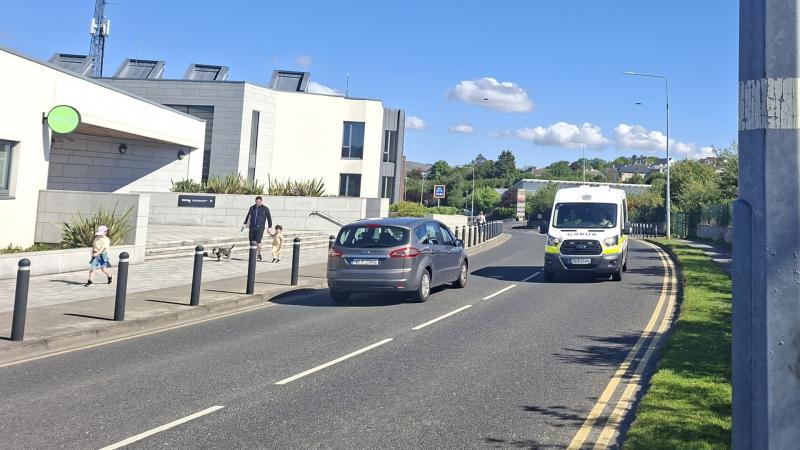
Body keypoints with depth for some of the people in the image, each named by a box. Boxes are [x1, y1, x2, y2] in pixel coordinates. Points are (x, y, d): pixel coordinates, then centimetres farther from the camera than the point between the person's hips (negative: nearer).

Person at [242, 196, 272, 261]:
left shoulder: (265, 209, 2)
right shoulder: (252, 208, 12)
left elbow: (269, 218, 4)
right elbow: (248, 216, 23)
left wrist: (269, 227, -3)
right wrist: (244, 224, 18)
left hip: (260, 228, -4)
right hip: (252, 227, 4)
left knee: (258, 241, -16)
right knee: (252, 242, 0)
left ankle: (259, 255, -1)